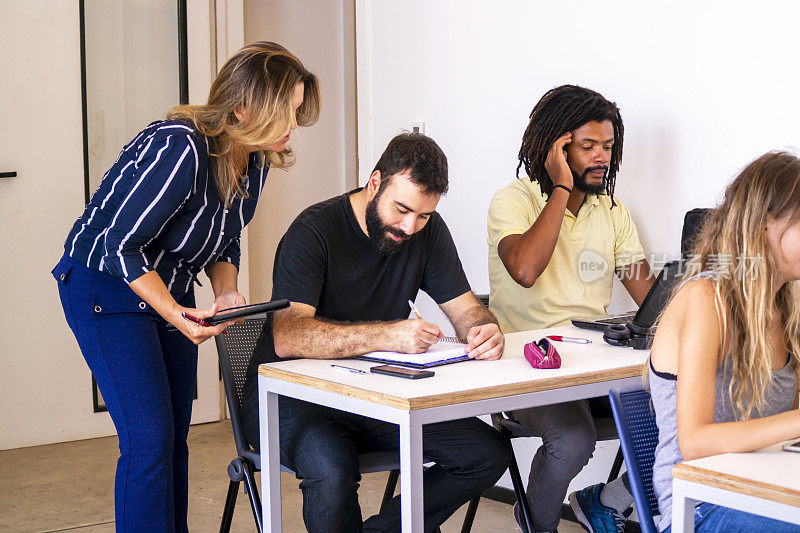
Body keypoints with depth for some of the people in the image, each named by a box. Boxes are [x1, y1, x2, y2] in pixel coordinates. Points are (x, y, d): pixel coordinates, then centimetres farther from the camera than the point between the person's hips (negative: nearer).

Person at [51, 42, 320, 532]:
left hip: (174, 289, 8)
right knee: (150, 437, -14)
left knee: (176, 435, 9)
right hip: (106, 285, -8)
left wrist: (227, 293, -10)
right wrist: (176, 316, -30)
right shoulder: (179, 148, -30)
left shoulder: (255, 161, -4)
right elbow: (120, 244, -25)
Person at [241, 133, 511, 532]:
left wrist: (485, 330, -21)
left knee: (490, 453, -11)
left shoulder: (428, 232, 2)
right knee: (332, 469, -38)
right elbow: (287, 336, -30)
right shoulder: (315, 230, -18)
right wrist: (387, 335, -41)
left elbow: (465, 307, 5)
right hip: (293, 396, -6)